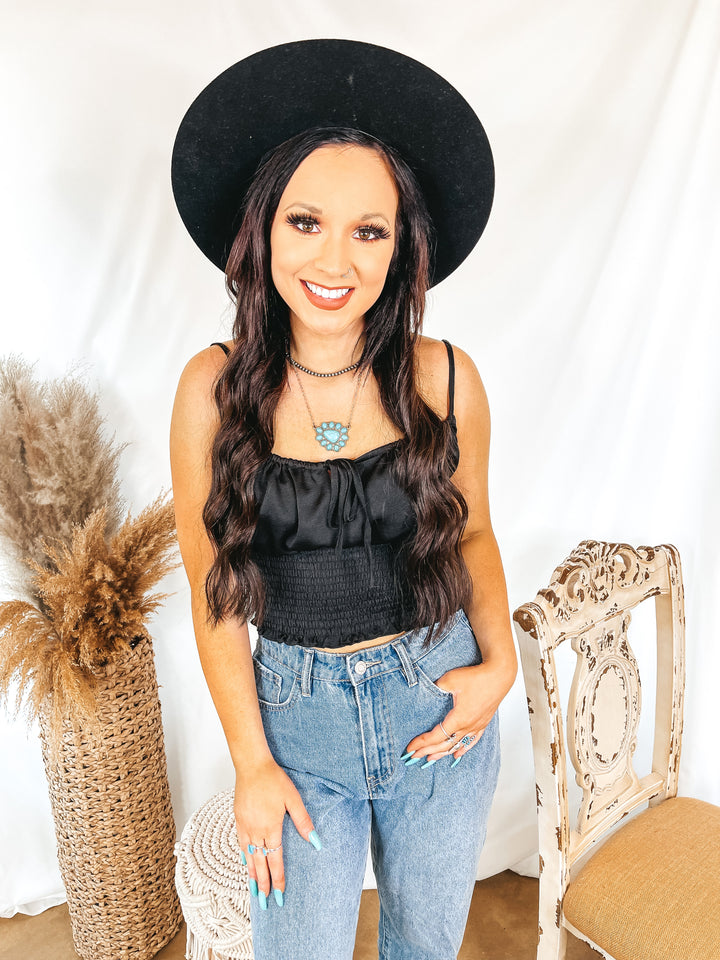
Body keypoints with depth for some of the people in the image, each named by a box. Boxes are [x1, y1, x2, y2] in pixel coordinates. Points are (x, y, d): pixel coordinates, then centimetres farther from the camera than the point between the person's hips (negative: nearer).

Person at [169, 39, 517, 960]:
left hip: (442, 701, 2)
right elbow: (213, 592, -6)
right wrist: (252, 764, -4)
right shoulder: (213, 388, -12)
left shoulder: (444, 379, -10)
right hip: (297, 709, -1)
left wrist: (499, 662, -8)